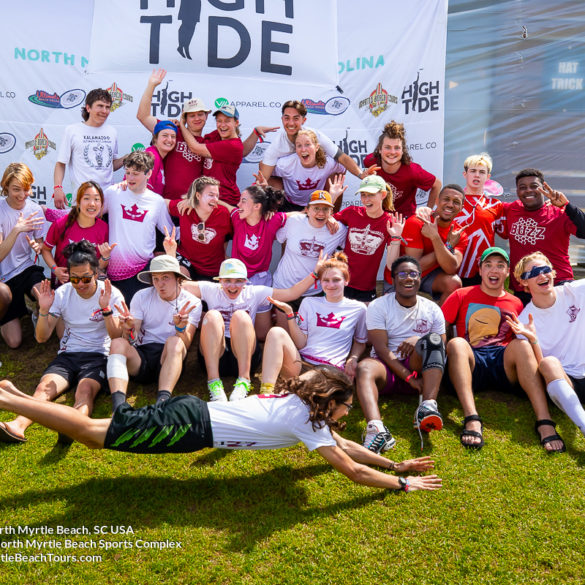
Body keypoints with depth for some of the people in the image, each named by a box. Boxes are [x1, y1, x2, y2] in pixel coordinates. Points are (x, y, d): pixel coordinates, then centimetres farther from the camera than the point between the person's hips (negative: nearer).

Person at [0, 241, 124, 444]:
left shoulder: (111, 294, -2)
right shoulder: (62, 293, 3)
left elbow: (117, 337, -9)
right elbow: (42, 337, 2)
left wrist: (106, 309, -24)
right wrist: (44, 310, -16)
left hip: (97, 355, -3)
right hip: (67, 354, 3)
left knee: (85, 390, -34)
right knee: (44, 387, -27)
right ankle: (17, 425, -50)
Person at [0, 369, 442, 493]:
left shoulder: (299, 401, 15)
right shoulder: (306, 421, -11)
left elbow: (344, 444, 24)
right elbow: (352, 470, -11)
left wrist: (397, 464, 23)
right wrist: (403, 484, 1)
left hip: (190, 409, 8)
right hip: (188, 428, -8)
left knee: (95, 432, 12)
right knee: (93, 433, -6)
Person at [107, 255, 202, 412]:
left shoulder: (192, 303, 5)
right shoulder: (142, 297, 9)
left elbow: (185, 345, -6)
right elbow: (131, 341, 3)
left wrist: (180, 328, -28)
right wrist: (129, 329, -20)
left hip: (170, 360, -2)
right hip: (141, 356, 2)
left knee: (174, 341, -33)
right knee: (118, 343, -27)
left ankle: (162, 401, -50)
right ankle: (118, 407, -45)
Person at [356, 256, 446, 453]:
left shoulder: (432, 309, 12)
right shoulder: (378, 306, 3)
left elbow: (442, 348, 8)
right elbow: (381, 349, -8)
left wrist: (420, 341, -14)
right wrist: (409, 377, -19)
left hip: (417, 367, 2)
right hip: (387, 369, -2)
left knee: (433, 339, -25)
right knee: (364, 367, -35)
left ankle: (428, 407, -42)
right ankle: (376, 429, -61)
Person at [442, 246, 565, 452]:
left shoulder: (516, 303, 21)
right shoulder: (462, 296, 16)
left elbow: (523, 342, 22)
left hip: (504, 366, 1)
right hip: (472, 364, -1)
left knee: (521, 344, -30)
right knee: (456, 343, -33)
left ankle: (545, 423, -41)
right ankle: (472, 419, -48)